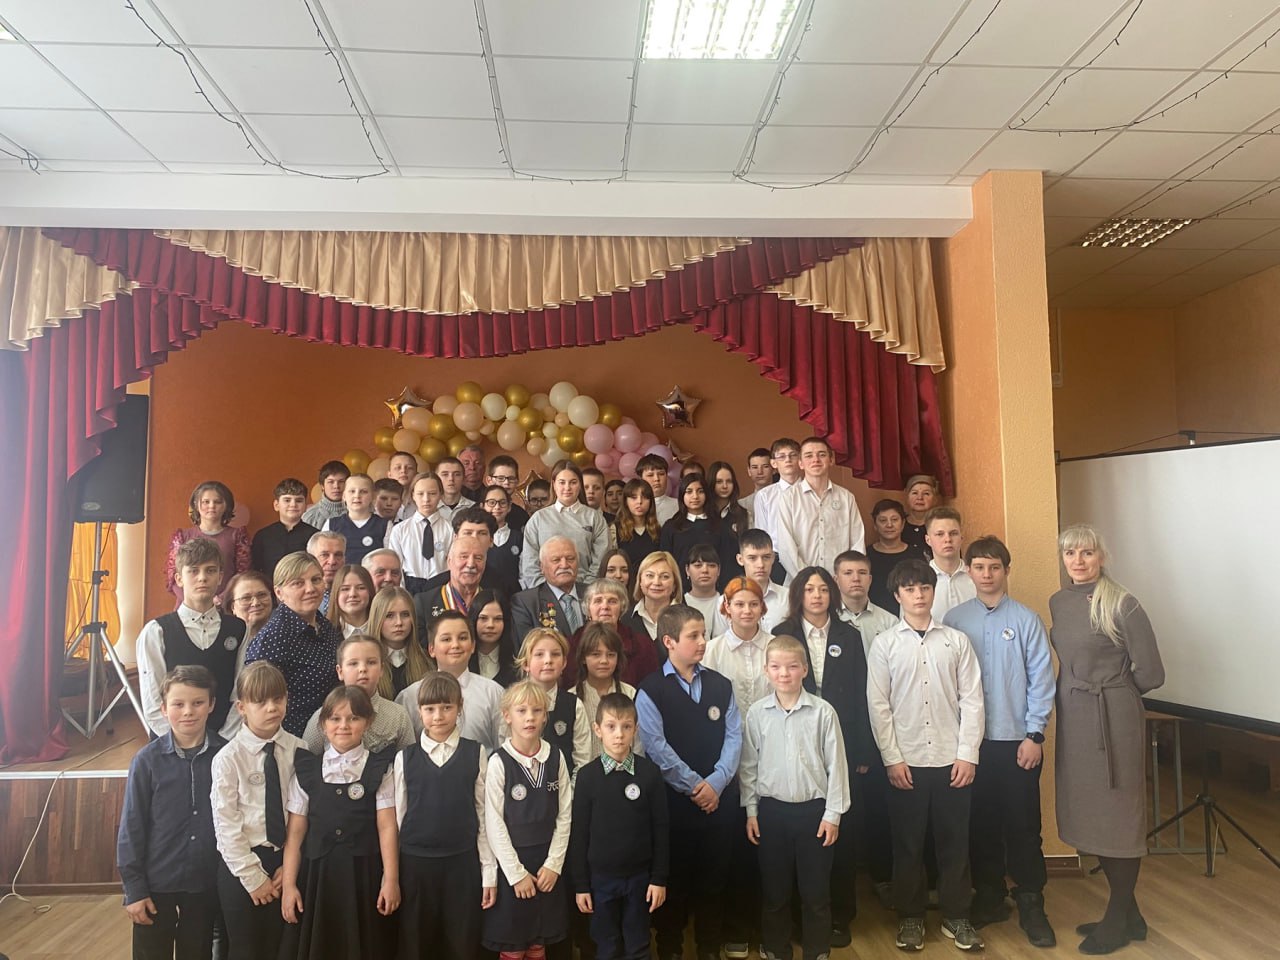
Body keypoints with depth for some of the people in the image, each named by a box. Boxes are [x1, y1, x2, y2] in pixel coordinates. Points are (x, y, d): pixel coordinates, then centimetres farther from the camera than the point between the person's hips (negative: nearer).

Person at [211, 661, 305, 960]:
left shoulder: (298, 751, -4)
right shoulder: (228, 758, -11)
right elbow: (226, 826, -10)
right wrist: (254, 877, -9)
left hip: (286, 860, 2)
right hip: (242, 863, -2)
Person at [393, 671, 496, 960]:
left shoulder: (476, 754, -3)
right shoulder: (405, 757, -1)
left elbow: (484, 814, 0)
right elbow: (397, 817, 5)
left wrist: (489, 871, 1)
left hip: (463, 863, -1)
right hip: (414, 863, 1)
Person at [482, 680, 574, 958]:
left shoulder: (556, 758, -2)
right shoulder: (499, 762, -13)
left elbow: (565, 816, 1)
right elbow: (494, 823, -11)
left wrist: (553, 864, -4)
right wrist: (517, 873, -9)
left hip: (548, 865, 3)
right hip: (511, 863, -3)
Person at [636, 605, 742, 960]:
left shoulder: (721, 685, 5)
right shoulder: (651, 690, -7)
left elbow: (734, 737, 0)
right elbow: (657, 747, -13)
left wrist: (716, 782, -12)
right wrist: (695, 786, -13)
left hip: (720, 798, 3)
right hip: (674, 800, -3)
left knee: (713, 878, 13)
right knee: (675, 878, 10)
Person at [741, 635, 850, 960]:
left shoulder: (823, 712, -8)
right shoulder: (756, 713, -3)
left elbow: (836, 765, -3)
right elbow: (748, 765, 3)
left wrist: (833, 813, -3)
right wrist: (751, 812, 3)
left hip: (814, 808, -1)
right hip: (772, 809, 1)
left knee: (816, 889, 9)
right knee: (773, 888, 13)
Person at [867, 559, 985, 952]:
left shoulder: (956, 640, 3)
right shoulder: (884, 644, 1)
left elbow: (971, 700, 1)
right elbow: (878, 705, -1)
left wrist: (968, 755, -4)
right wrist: (892, 758, -6)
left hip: (953, 760, 1)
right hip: (906, 762, -1)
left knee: (954, 841, 9)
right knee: (907, 843, 8)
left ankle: (956, 916, 25)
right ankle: (910, 917, 23)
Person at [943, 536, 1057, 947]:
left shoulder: (1026, 620, -4)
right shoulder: (954, 620, 1)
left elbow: (1041, 680, -4)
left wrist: (1034, 735, -7)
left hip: (1018, 739, -2)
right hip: (971, 739, 2)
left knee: (1023, 824, 5)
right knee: (981, 822, 12)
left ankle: (1031, 904, 21)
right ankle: (989, 897, 28)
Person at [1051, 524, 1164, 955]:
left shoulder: (1122, 604, -13)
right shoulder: (1058, 603, 7)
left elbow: (1150, 673, -10)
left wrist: (1111, 691, 5)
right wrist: (1079, 693, 10)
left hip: (1112, 718, -7)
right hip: (1072, 717, 7)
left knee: (1117, 813, 5)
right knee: (1089, 814, 14)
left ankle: (1118, 920, 20)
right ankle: (1127, 913, 31)